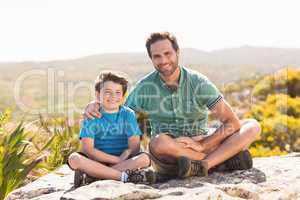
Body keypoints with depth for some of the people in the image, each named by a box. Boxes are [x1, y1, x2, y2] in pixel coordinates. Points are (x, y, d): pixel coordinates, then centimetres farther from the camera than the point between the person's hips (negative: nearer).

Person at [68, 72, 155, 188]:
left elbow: (134, 147, -5)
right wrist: (117, 159, -18)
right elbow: (87, 149, -12)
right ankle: (124, 176, -31)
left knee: (144, 159, -28)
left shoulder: (128, 114, 2)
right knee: (74, 158, -28)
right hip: (97, 161, -1)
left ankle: (91, 177, -28)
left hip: (126, 161, 1)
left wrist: (123, 158, -25)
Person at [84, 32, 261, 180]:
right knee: (159, 142, -37)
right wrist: (95, 104, -8)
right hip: (168, 157, -1)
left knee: (252, 126, -15)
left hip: (203, 146, 2)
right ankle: (225, 160, -24)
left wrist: (202, 145, -20)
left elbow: (232, 122, -10)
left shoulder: (199, 83, -5)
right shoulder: (145, 87, -2)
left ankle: (203, 165, -35)